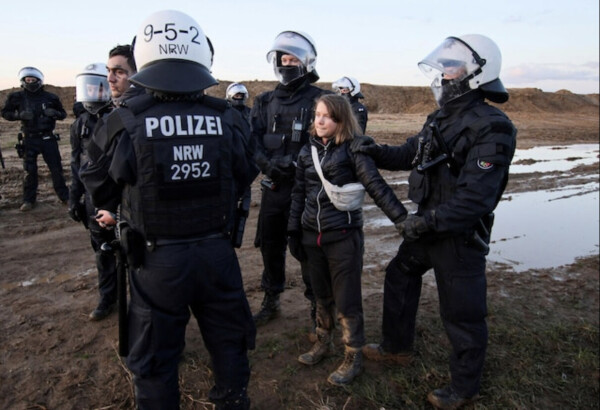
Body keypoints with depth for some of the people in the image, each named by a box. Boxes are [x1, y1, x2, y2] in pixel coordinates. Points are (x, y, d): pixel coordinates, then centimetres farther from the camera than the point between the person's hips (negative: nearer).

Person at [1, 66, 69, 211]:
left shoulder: (50, 97, -1)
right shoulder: (17, 97, -1)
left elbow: (63, 114, 8)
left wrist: (54, 113, -14)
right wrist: (19, 114, -13)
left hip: (48, 138, 0)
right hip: (29, 139, 0)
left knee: (56, 168, 4)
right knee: (30, 171, 3)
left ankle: (64, 196, 17)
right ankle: (28, 200, 13)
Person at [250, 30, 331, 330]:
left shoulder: (320, 99, -3)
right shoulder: (265, 101, 11)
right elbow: (253, 142, 0)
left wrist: (297, 162, -24)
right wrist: (269, 163, -20)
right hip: (273, 187, 5)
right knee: (269, 245, 14)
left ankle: (317, 308, 21)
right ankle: (271, 302, 34)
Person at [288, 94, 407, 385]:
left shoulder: (353, 150, -9)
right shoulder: (307, 151, 6)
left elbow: (376, 186, -15)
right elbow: (299, 192, 11)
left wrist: (402, 218, -24)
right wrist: (294, 230, 11)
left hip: (344, 236, -5)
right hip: (312, 236, 5)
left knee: (346, 299, 4)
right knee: (321, 295, 19)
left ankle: (353, 357, 21)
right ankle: (323, 341, 39)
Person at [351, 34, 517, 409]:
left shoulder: (491, 128, -20)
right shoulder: (443, 117, 8)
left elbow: (476, 198, -26)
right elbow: (410, 155, 14)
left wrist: (428, 221, -24)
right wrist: (377, 152, -3)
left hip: (461, 235, -9)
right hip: (428, 226, 9)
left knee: (462, 314, 5)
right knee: (399, 276, 21)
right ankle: (397, 347, 42)